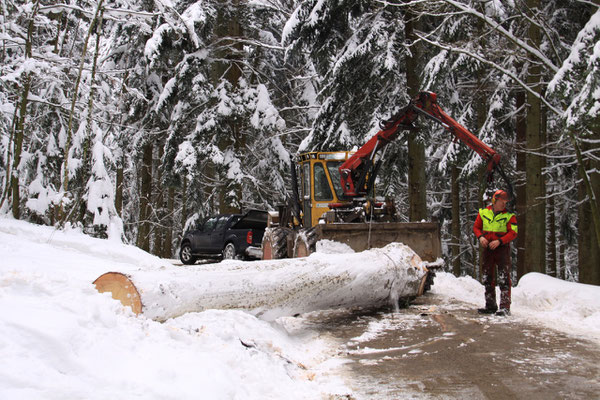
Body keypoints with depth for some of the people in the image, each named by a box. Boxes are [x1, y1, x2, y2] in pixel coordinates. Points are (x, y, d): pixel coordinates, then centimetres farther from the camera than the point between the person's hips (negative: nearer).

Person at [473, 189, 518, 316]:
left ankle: (505, 307, -8)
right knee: (488, 279, 11)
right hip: (487, 248, 4)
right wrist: (480, 237, -8)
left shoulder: (509, 216, -5)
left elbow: (513, 233, -11)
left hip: (502, 249, -4)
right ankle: (490, 306, 22)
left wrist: (499, 241, -23)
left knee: (504, 279, -10)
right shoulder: (483, 212, 4)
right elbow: (476, 227, 12)